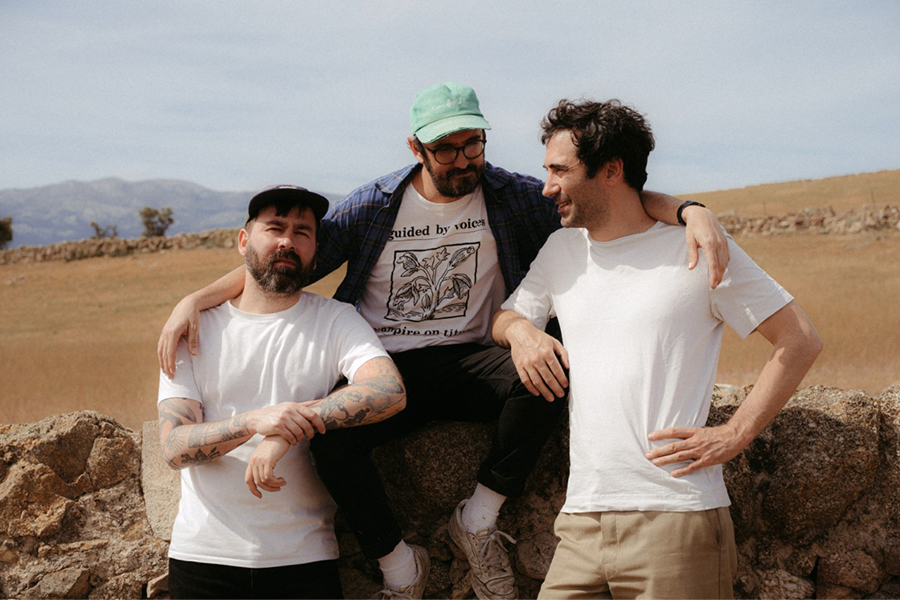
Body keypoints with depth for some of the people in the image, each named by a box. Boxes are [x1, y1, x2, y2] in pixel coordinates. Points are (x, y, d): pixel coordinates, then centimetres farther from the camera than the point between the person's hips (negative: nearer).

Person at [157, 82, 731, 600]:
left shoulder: (511, 198, -1)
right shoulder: (375, 205, -1)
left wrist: (690, 210, -27)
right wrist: (195, 300, -12)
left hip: (469, 361, 1)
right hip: (387, 370, 0)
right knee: (329, 433, -32)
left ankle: (479, 516, -11)